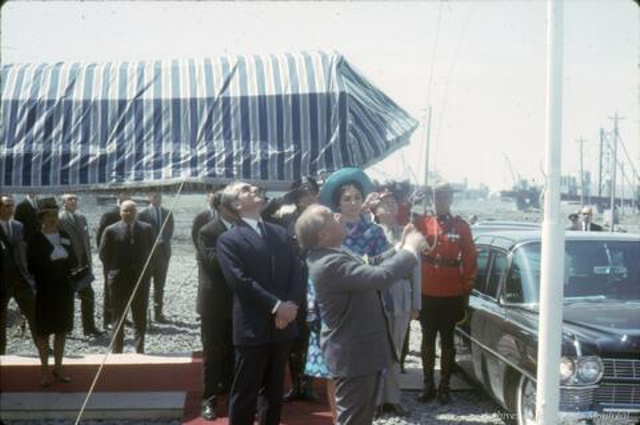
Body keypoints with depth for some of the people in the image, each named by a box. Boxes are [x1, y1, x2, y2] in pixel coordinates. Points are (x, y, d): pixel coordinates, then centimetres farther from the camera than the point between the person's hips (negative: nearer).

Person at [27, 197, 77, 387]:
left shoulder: (65, 237, 8)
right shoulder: (35, 239, -5)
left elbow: (73, 261, 9)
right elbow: (31, 266, -10)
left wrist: (65, 258, -12)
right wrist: (51, 260, -20)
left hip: (65, 291, 4)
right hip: (44, 292, -4)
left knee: (62, 331, 10)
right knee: (44, 332, 3)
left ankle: (58, 368, 22)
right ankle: (45, 372, 12)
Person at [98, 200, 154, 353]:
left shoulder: (146, 229, 3)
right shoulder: (111, 230, -2)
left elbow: (150, 251, 8)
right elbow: (103, 254, 1)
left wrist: (144, 269, 3)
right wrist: (114, 270, 0)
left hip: (140, 278, 1)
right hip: (119, 279, -1)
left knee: (140, 318, 5)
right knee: (118, 317, 6)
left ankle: (139, 350, 12)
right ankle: (117, 351, 14)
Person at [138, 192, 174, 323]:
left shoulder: (167, 213, 10)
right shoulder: (143, 214, -3)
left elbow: (170, 231, 10)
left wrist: (165, 242, -5)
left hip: (163, 251, 4)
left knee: (160, 285, 7)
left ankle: (158, 313, 12)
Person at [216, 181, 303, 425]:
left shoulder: (280, 233, 15)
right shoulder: (228, 240, -3)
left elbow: (295, 272, 7)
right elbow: (240, 281, -14)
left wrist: (291, 304, -10)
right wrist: (276, 306, -19)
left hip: (283, 324, 5)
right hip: (252, 327, -5)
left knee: (275, 390, 15)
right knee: (245, 393, 1)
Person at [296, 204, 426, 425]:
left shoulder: (333, 256, 6)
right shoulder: (330, 263, -27)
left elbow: (371, 272, 12)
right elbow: (380, 276, -35)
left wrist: (402, 247, 4)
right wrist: (410, 249, -20)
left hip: (358, 351, 10)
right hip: (353, 355, -10)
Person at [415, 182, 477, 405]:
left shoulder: (461, 226, -1)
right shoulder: (422, 222, 3)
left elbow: (469, 259, 0)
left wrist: (467, 290, -2)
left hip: (452, 295, -1)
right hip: (426, 293, 1)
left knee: (447, 340, 7)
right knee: (428, 339, 8)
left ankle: (445, 386, 15)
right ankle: (428, 385, 18)